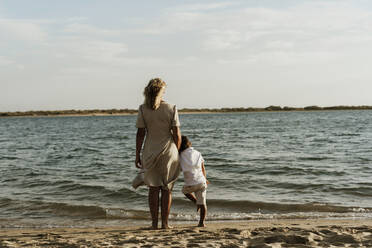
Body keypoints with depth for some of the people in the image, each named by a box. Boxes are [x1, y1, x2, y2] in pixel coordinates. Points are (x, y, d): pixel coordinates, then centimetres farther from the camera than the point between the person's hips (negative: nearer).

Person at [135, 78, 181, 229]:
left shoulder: (143, 109, -7)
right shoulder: (171, 108, -8)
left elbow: (140, 133, -5)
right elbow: (177, 134, -6)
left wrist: (137, 155, 2)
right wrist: (177, 152, 9)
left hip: (150, 152, 1)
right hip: (168, 152, -1)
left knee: (153, 188, 11)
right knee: (166, 189, 9)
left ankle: (154, 223, 12)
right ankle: (164, 223, 10)